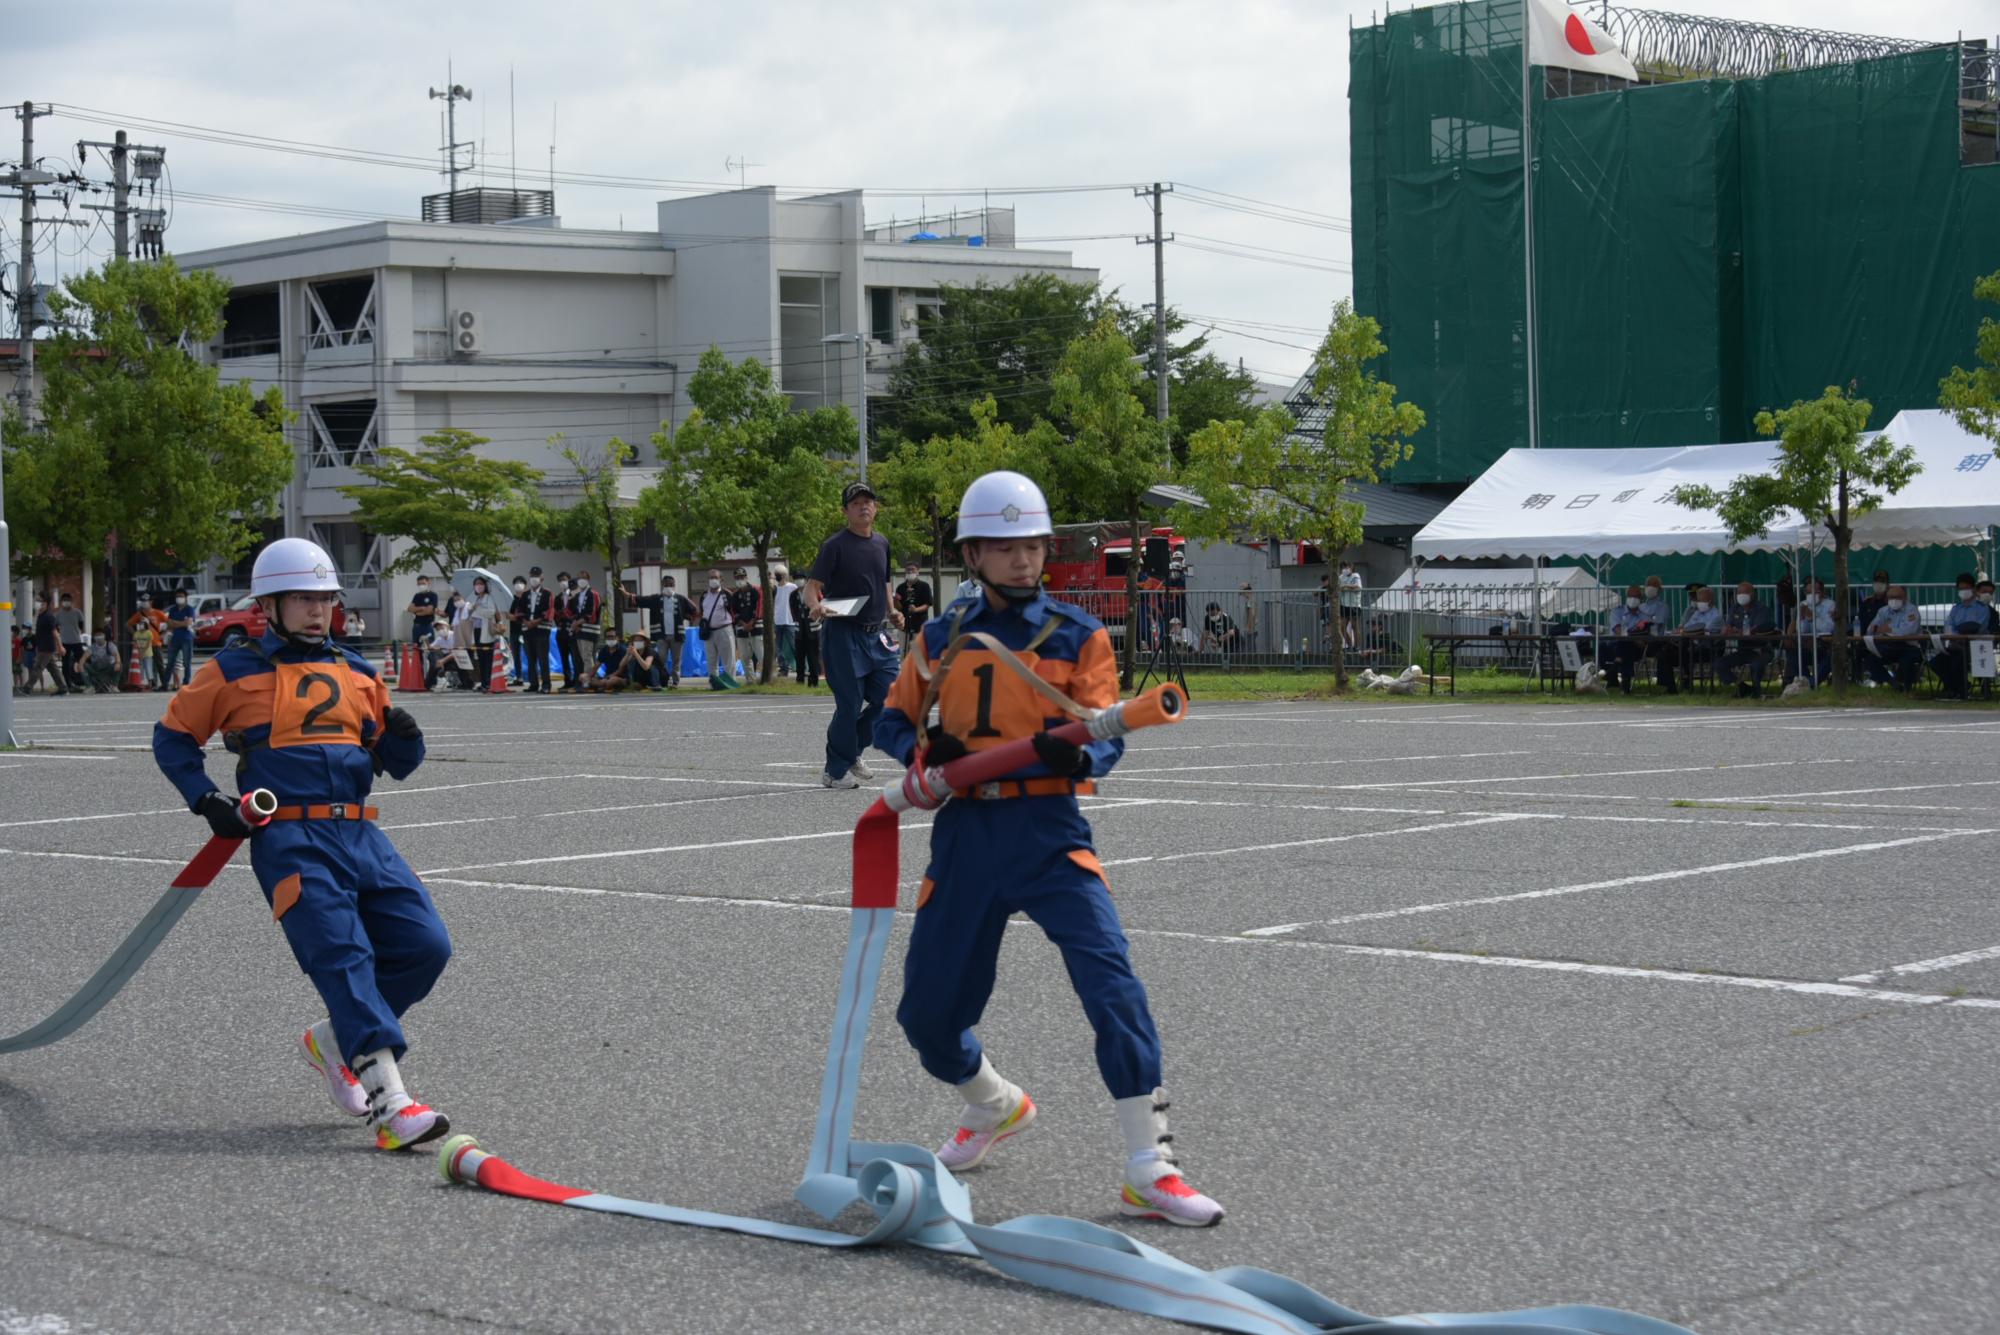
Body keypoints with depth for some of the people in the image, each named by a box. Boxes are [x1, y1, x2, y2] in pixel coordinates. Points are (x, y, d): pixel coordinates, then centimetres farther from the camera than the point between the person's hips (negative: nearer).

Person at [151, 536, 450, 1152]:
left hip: (360, 834, 5)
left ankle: (333, 1039, 18)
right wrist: (206, 800, 1)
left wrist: (404, 737, -2)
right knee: (344, 956, -20)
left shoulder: (356, 671, 19)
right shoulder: (234, 671, 7)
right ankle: (390, 1105, -27)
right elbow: (172, 737, 15)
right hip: (291, 840, -5)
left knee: (425, 946, -5)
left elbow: (396, 764, 21)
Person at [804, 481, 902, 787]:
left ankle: (852, 751, 24)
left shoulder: (882, 544, 13)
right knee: (850, 704, -5)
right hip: (843, 634, -7)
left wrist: (891, 612, 14)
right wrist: (815, 606, -35)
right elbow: (812, 585, -15)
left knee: (891, 698, 3)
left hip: (877, 634, 7)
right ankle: (836, 771, 9)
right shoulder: (835, 545, -8)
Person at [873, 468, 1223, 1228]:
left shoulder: (1079, 636, 2)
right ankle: (995, 1108, 39)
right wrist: (924, 749, -6)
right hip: (965, 832, 3)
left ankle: (1148, 1171, -16)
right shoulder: (942, 638, 9)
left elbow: (1107, 739, -6)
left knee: (1110, 980, -21)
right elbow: (893, 719, 18)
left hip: (1048, 830, -3)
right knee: (927, 1010, 5)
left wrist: (1076, 756, -30)